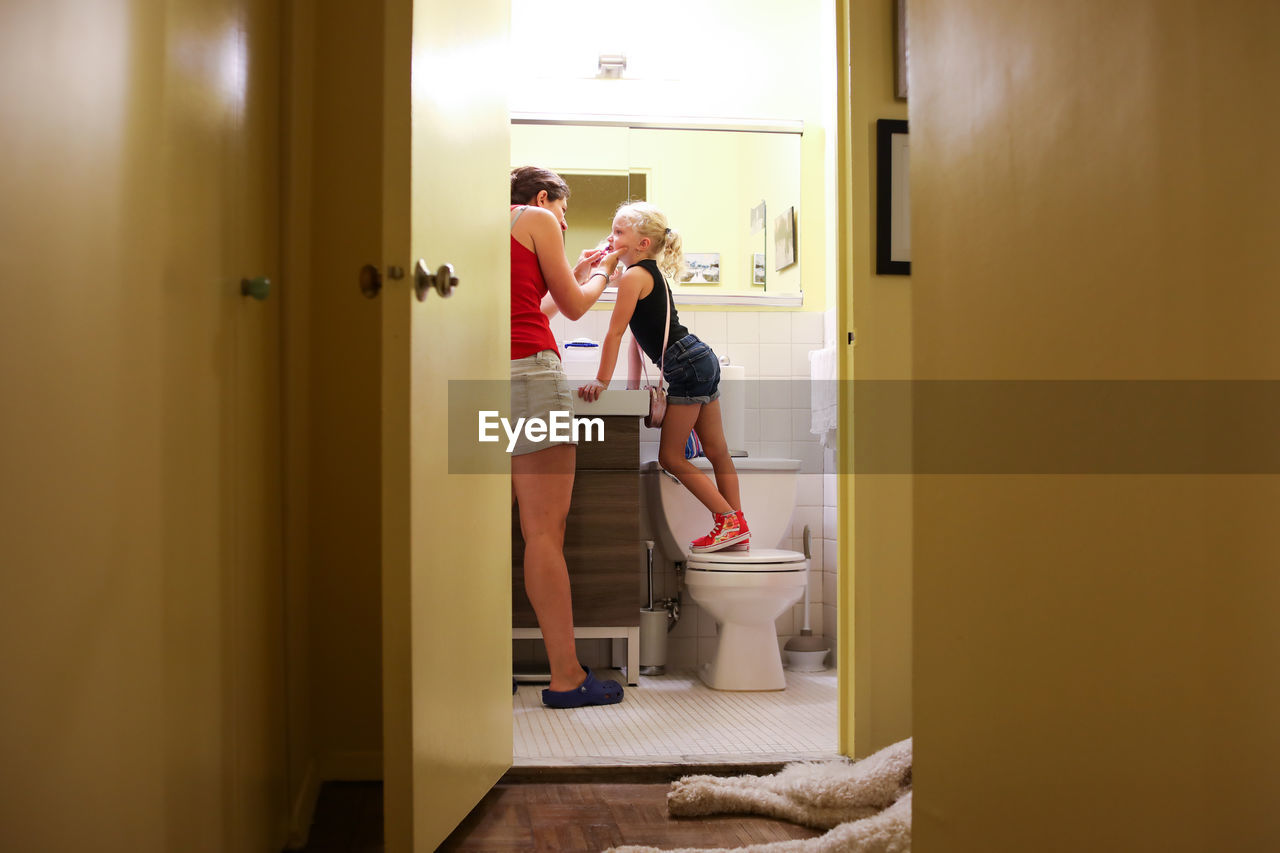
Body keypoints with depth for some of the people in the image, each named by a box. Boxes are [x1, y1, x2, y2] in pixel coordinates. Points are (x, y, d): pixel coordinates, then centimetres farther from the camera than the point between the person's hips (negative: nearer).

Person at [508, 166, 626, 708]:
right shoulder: (538, 219, 7)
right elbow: (574, 307, 11)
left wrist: (575, 273, 39)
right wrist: (602, 276, 30)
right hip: (530, 370, -8)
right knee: (546, 529, -9)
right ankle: (566, 675, -7)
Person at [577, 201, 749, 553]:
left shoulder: (634, 275, -12)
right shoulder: (654, 273, 18)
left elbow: (615, 332, -14)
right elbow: (639, 334, 19)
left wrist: (601, 382, -12)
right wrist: (634, 385, 20)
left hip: (686, 365, -10)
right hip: (701, 360, 10)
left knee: (671, 456, -2)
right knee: (717, 451, 13)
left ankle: (730, 521, 1)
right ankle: (737, 531, 19)